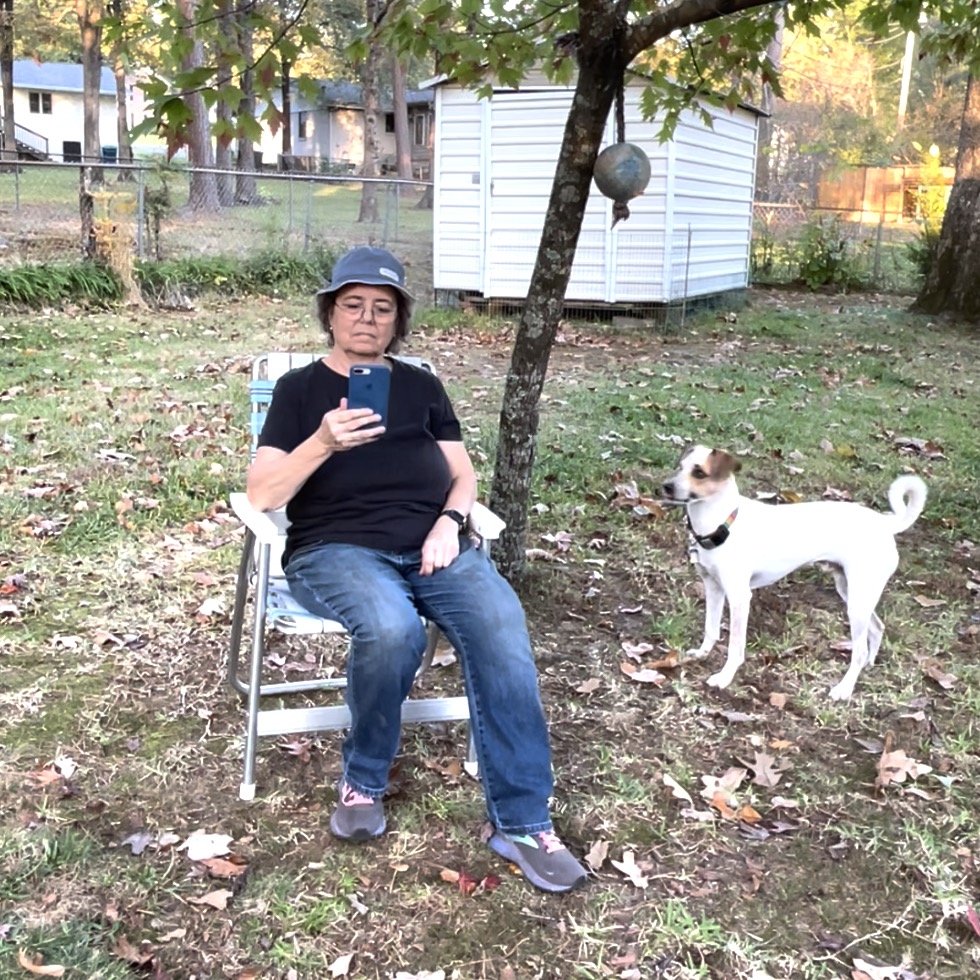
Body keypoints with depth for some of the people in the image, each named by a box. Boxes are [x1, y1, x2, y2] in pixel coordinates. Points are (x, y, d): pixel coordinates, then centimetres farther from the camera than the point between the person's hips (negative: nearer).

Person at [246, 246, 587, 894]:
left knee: (502, 627, -29)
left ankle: (522, 823, -24)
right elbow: (262, 495, -2)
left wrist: (450, 523, -5)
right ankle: (363, 781, -9)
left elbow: (464, 475, 18)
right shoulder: (300, 389, 11)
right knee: (393, 628, -37)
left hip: (431, 546, 3)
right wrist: (323, 442, -20)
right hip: (338, 548, -3)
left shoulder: (421, 386, 21)